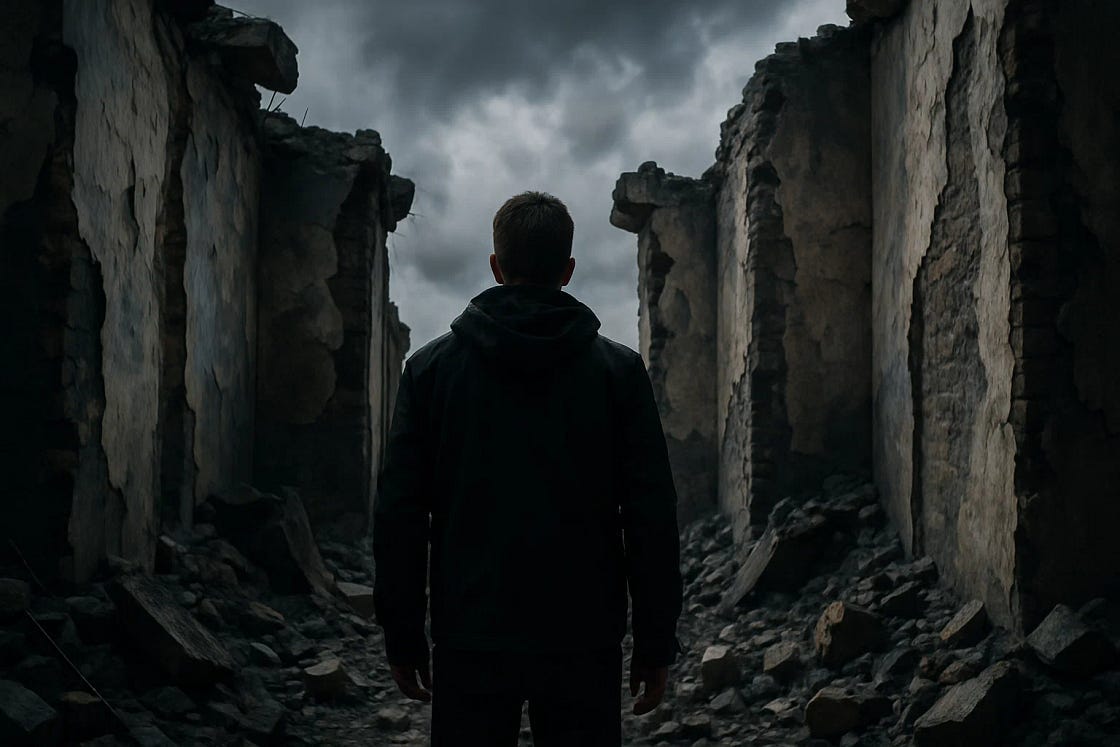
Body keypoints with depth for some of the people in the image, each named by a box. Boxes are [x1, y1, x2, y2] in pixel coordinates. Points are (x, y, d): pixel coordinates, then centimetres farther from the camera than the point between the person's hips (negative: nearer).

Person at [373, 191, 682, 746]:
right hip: (584, 643, 0)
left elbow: (398, 512, 0)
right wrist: (655, 645, 5)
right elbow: (652, 517, -2)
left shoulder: (431, 367, 1)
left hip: (470, 642, 0)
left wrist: (402, 638, 7)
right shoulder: (619, 370, 0)